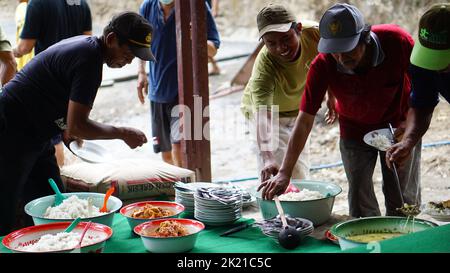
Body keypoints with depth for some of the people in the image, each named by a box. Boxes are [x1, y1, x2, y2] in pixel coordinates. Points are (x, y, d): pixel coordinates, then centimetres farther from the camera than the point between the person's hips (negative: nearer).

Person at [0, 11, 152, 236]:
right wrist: (123, 133, -12)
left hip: (36, 137, 10)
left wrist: (70, 130, 7)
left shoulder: (84, 45, 8)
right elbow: (76, 127, -24)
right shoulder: (90, 59, -22)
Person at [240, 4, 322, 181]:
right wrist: (267, 158, -63)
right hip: (264, 108, -5)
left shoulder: (314, 33, -29)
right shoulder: (264, 67, -40)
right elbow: (262, 116, -50)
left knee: (301, 175, 15)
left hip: (298, 108, 5)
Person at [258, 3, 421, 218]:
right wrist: (284, 173, -28)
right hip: (355, 129, 0)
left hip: (399, 125, 0)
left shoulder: (396, 41, -29)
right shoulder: (322, 66, -28)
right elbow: (304, 121, -24)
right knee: (360, 204, -3)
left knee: (403, 202, 4)